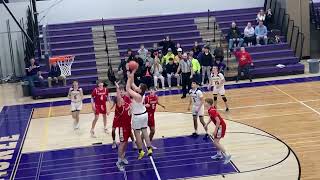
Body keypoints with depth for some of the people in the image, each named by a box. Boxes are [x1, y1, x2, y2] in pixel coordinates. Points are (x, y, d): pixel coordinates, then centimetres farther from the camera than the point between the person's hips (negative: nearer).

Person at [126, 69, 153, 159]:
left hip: (137, 116, -8)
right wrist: (132, 76, -1)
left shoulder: (137, 96, -28)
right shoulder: (141, 94, -5)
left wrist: (129, 78, -22)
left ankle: (141, 152, 9)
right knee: (144, 131, 13)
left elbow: (128, 88, -26)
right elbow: (132, 85, 3)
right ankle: (149, 149, 15)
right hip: (144, 114, 8)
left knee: (137, 134, 4)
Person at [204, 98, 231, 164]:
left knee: (216, 142, -10)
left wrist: (215, 130, -23)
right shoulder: (210, 110, 6)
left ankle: (227, 155, -11)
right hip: (219, 126, 10)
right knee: (216, 140, 20)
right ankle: (219, 154, 33)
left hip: (221, 126, -10)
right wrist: (206, 125, 25)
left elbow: (218, 121, -28)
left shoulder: (212, 111, -24)